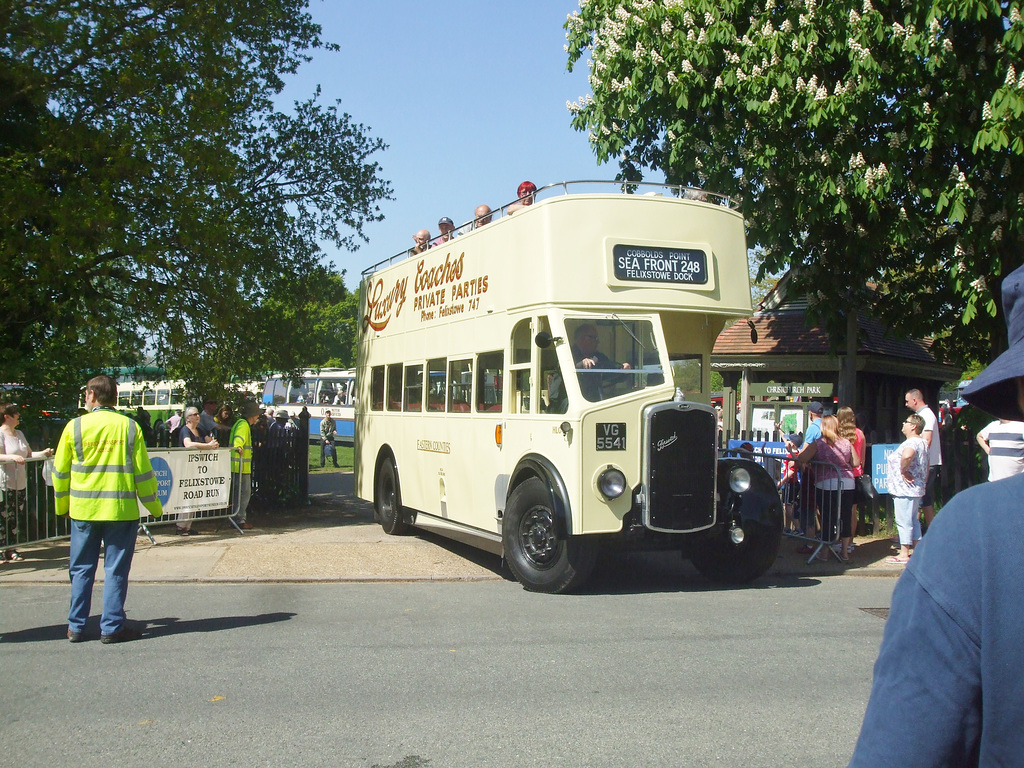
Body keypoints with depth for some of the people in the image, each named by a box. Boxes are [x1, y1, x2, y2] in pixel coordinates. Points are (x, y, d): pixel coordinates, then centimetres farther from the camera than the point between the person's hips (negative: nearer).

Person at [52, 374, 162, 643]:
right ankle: (112, 627, 7)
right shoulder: (130, 427, -3)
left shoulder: (75, 426, -1)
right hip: (121, 510, -1)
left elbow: (61, 471, 5)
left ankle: (76, 627, 16)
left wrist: (62, 506, 18)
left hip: (83, 509, 1)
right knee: (116, 569, 5)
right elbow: (143, 472, -1)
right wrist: (154, 507, 10)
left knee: (81, 569, 12)